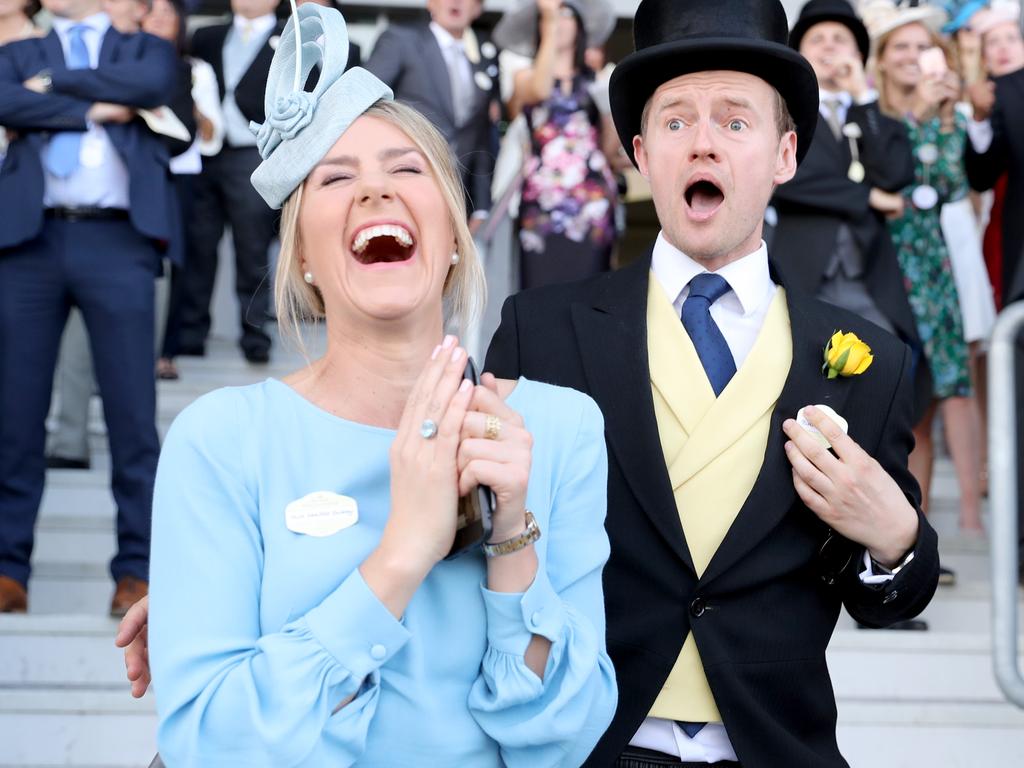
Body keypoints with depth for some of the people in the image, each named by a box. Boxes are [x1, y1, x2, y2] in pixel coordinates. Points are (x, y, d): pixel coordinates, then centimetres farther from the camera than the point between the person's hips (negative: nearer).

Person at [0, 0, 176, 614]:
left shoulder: (146, 49, 18)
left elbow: (150, 83, -6)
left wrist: (55, 85, 2)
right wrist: (92, 110, -5)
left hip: (116, 241, -1)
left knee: (132, 411, -4)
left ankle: (138, 569, 1)